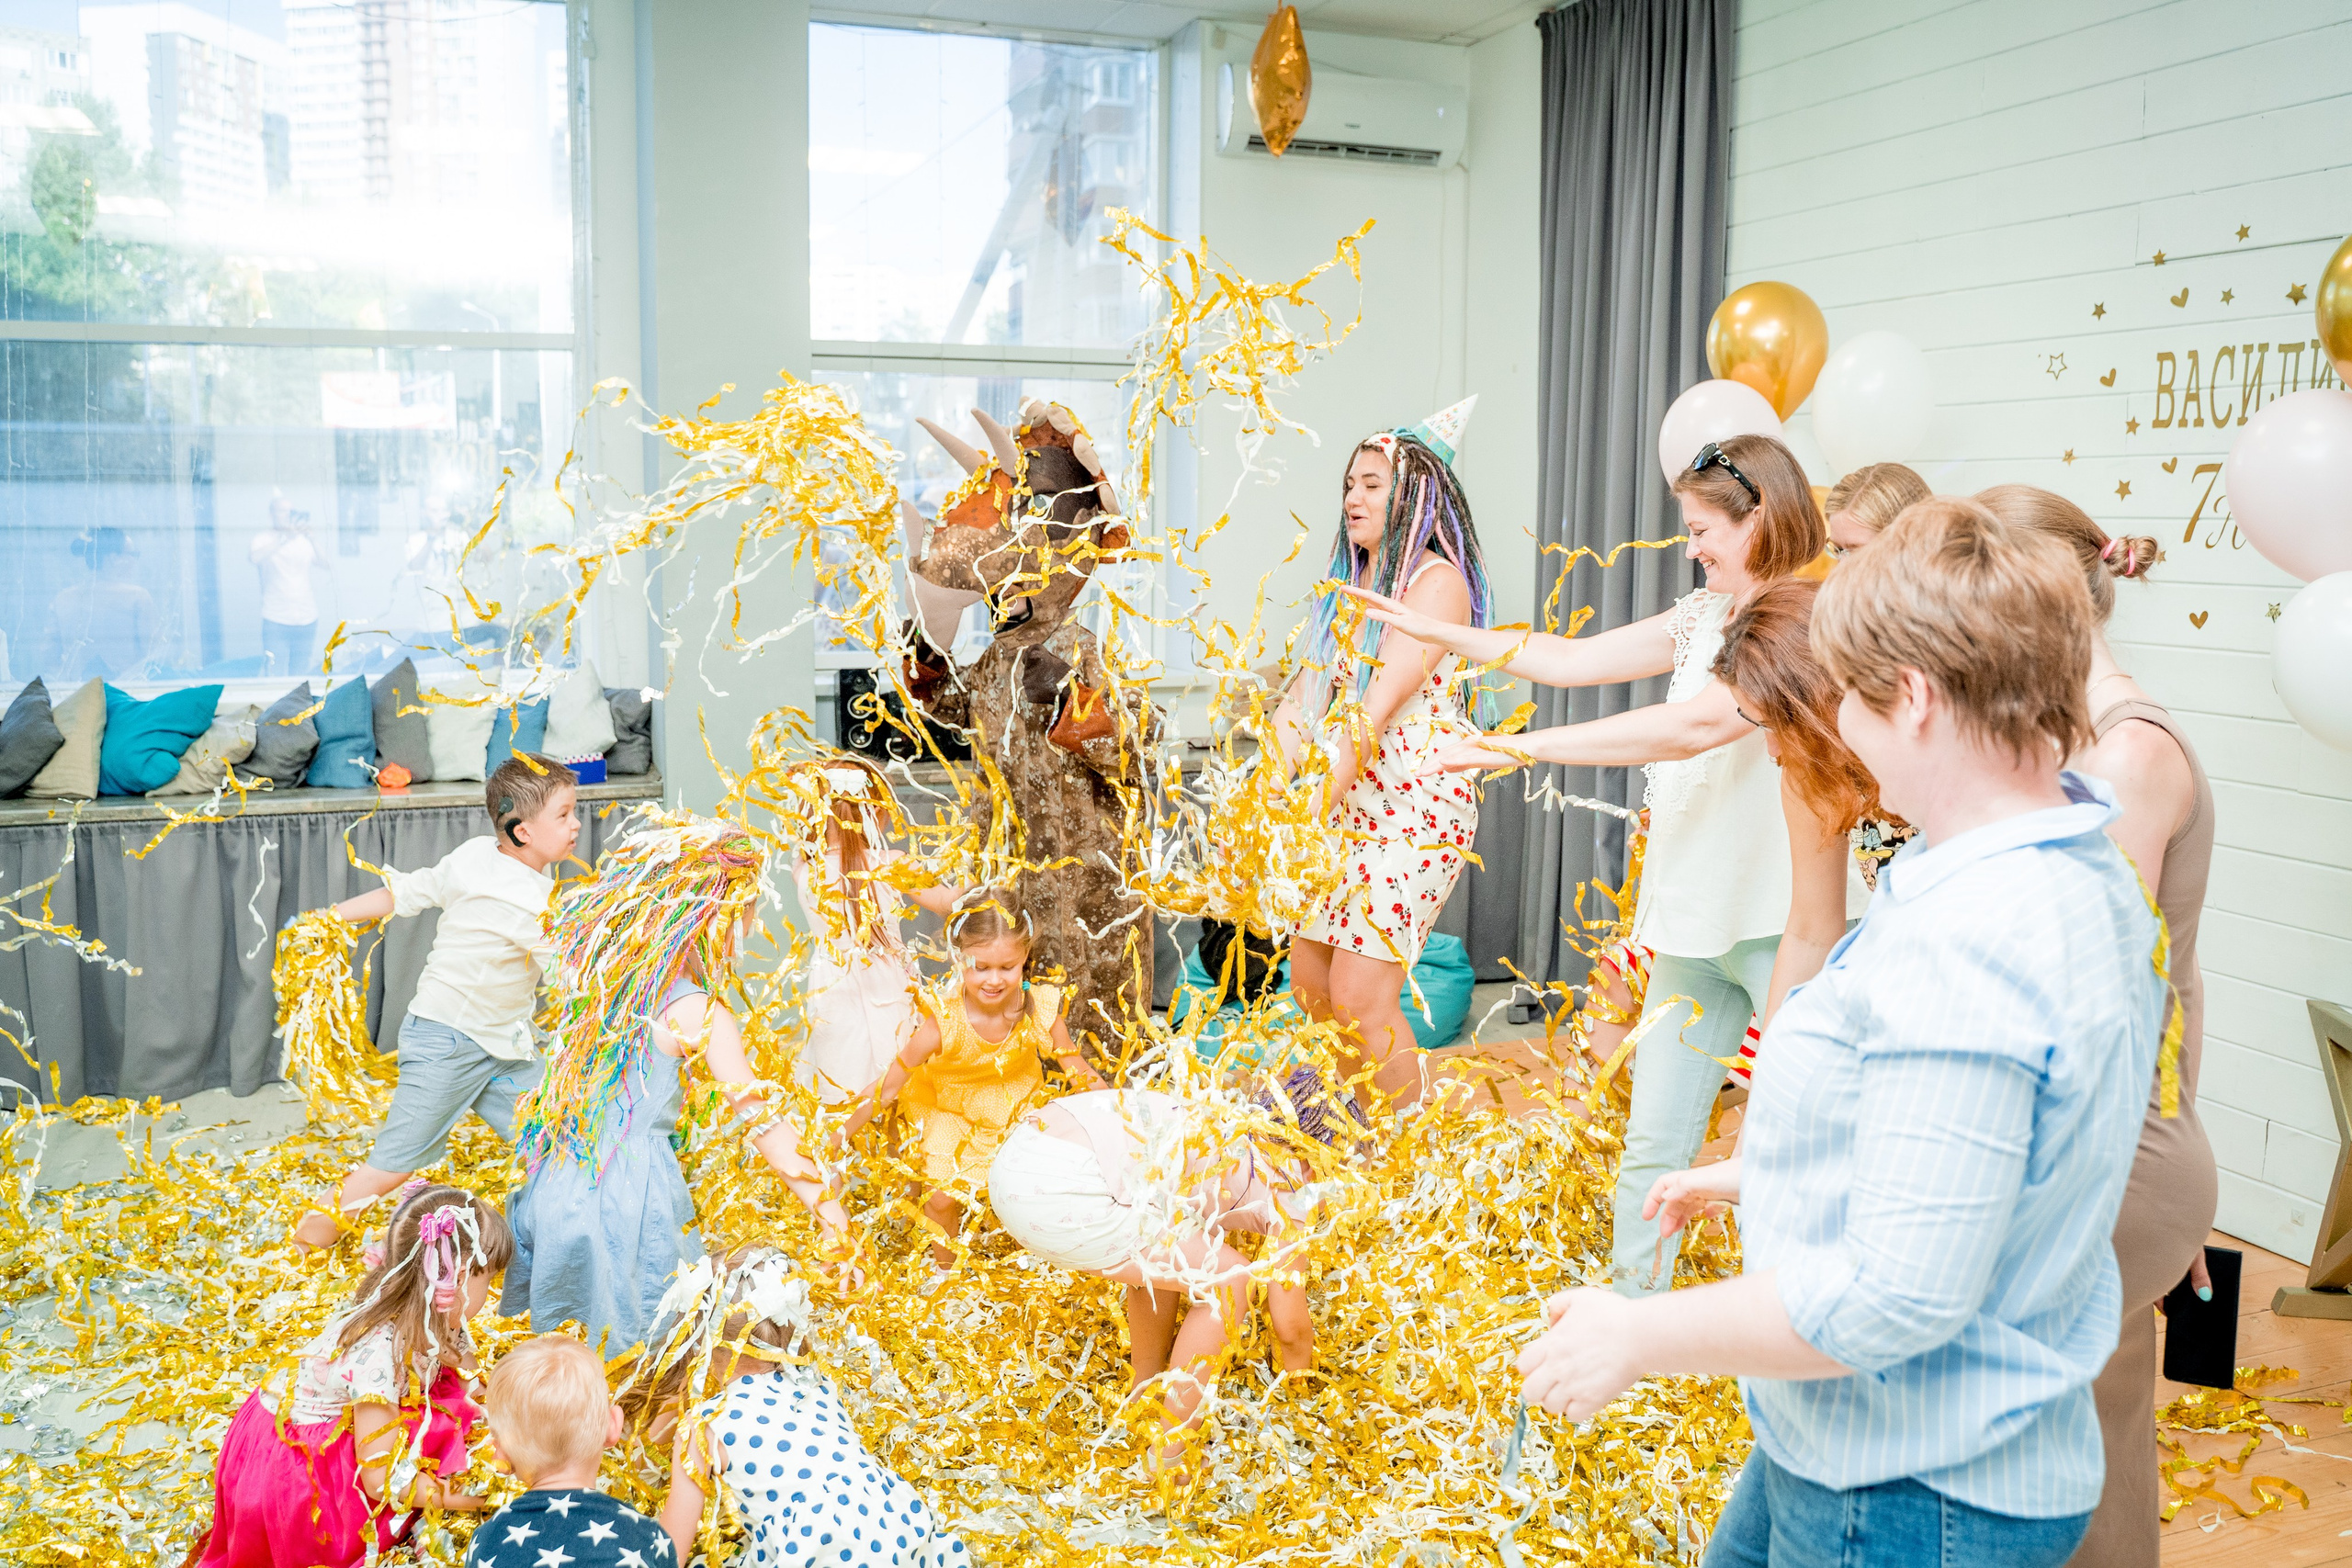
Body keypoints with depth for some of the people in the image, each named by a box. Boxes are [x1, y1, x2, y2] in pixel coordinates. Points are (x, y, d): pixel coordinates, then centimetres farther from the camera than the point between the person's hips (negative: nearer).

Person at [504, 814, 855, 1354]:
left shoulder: (597, 971, 1)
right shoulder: (698, 1015, -17)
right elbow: (762, 1122, -20)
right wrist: (833, 1216, -20)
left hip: (553, 1182, 7)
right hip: (628, 1198, -7)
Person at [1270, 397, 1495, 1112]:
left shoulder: (1437, 579, -10)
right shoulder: (1348, 583, 17)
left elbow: (1378, 708, -19)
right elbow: (1305, 694, 10)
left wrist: (1311, 813, -24)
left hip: (1415, 806, -8)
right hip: (1346, 804, 8)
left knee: (1361, 997, -10)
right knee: (1310, 986, 10)